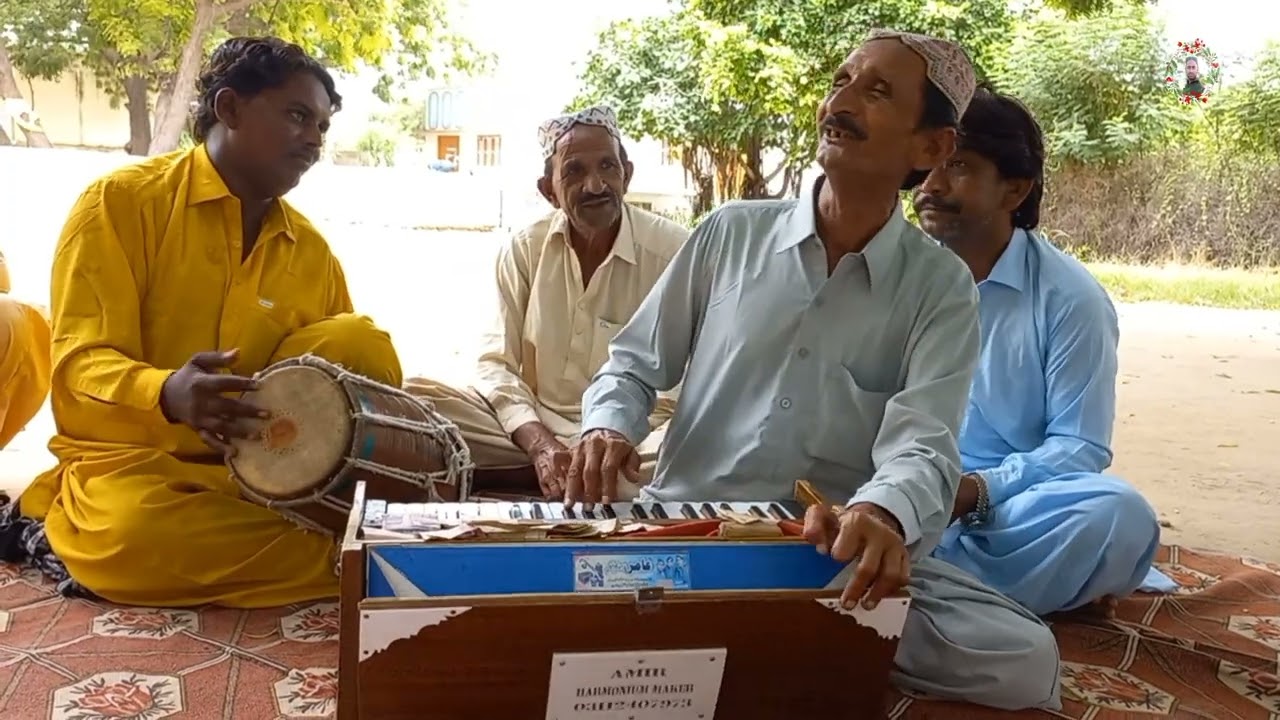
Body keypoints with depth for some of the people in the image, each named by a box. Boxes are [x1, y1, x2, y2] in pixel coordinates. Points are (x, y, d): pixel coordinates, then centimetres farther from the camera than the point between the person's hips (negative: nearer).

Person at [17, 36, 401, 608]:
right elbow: (80, 360, -14)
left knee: (360, 342, -18)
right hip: (130, 455, -4)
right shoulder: (122, 200, -6)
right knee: (133, 535, -39)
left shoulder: (311, 250, 8)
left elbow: (352, 361, 11)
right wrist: (166, 394, -36)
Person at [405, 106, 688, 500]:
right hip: (534, 426, 3)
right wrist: (540, 446, -19)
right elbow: (497, 363, 0)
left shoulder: (674, 252, -7)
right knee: (414, 398, -19)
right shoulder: (525, 249, 3)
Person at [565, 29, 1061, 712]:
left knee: (1023, 661, -22)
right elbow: (634, 365, 12)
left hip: (835, 552, 1)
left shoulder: (941, 287, -1)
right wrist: (609, 427, -12)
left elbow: (922, 448, -15)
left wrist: (881, 512, -40)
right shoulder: (731, 232, 4)